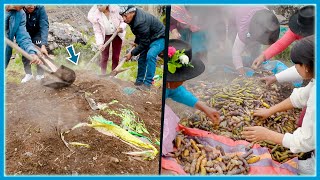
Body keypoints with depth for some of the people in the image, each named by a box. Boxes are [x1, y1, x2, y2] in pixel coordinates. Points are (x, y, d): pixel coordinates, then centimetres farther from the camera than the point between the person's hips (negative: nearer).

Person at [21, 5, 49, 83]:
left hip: (37, 33, -1)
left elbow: (44, 26, -37)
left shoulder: (40, 8, -32)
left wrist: (43, 45, -46)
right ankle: (28, 74, 16)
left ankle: (40, 74, 5)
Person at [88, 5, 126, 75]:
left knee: (116, 56, 7)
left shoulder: (115, 8, -23)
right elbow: (97, 31, -17)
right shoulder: (94, 15, -22)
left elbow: (123, 20, -7)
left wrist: (121, 27, -27)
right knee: (104, 57, 0)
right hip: (105, 36, -1)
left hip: (117, 34, 1)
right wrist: (100, 43, -28)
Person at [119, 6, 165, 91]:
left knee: (150, 55, -30)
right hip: (148, 38, 10)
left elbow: (144, 43, -26)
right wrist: (136, 41, 10)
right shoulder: (134, 16, -6)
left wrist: (132, 53, -19)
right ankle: (139, 81, 21)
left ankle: (147, 83, -24)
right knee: (142, 58, 8)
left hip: (159, 38, -10)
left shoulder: (141, 22, -34)